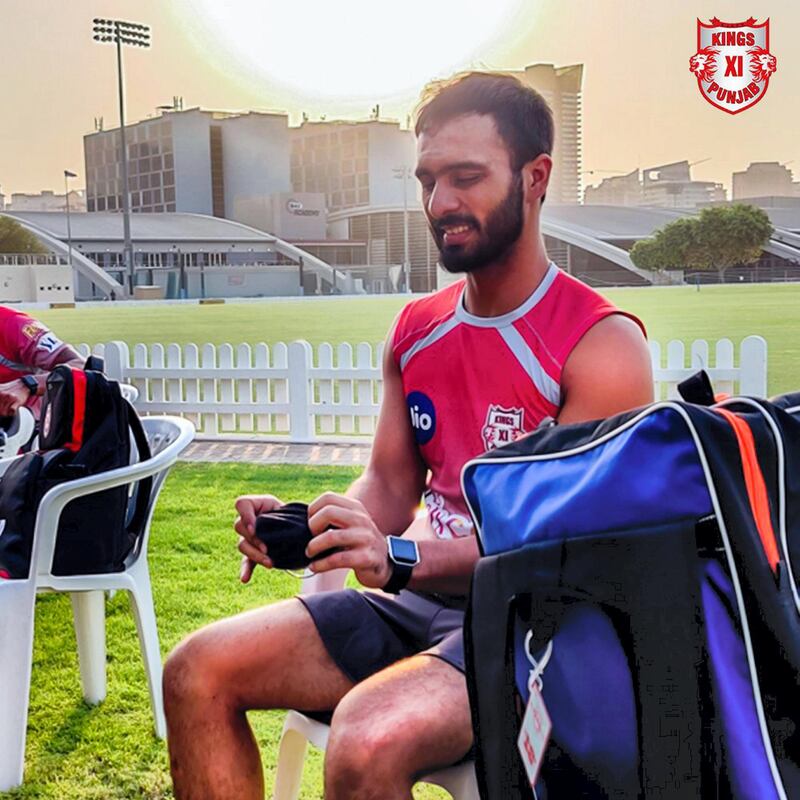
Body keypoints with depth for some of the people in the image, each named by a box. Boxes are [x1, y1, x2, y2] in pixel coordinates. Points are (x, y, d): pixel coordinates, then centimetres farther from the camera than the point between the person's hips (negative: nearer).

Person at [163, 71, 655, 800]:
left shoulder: (602, 344, -12)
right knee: (197, 673, -7)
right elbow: (390, 488, 12)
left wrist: (402, 560, -32)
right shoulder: (415, 329, 10)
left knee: (369, 740, -34)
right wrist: (300, 529, -10)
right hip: (416, 603, 7)